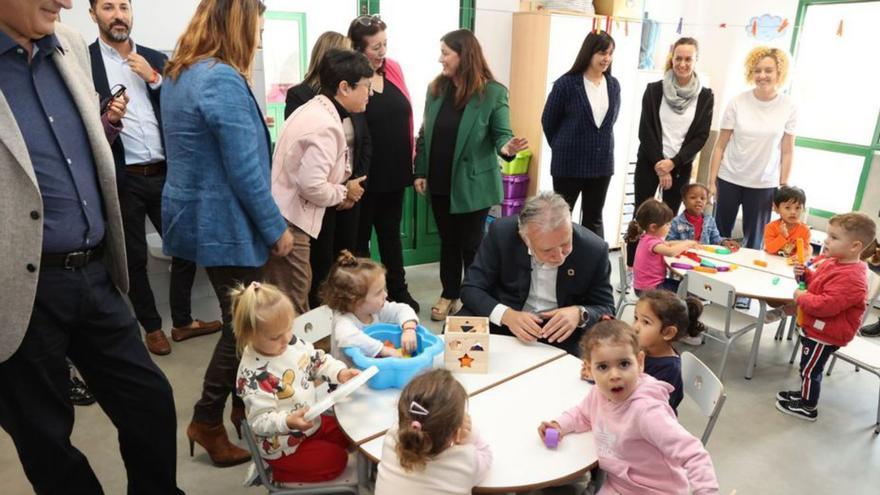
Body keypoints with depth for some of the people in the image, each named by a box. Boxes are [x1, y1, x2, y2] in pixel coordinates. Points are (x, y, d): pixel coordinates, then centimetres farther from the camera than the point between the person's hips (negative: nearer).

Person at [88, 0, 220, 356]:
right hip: (123, 179, -3)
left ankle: (182, 321, 26)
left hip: (164, 174, 4)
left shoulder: (155, 59, 11)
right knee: (134, 258, 9)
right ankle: (152, 327, 27)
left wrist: (154, 79, -5)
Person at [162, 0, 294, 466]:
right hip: (225, 223, -10)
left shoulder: (177, 74, 11)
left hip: (199, 215, 10)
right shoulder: (223, 80, -20)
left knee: (241, 319, 18)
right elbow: (244, 170, -21)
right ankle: (207, 420, 17)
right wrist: (276, 228, -13)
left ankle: (242, 405, 31)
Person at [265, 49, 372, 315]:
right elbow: (312, 186, -26)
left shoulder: (314, 109, 12)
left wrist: (344, 190, 7)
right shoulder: (326, 126, -20)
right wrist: (344, 192, -7)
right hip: (287, 222, -10)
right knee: (292, 308, 0)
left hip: (283, 215, 10)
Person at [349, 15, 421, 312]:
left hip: (395, 170, 6)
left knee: (391, 232, 18)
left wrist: (410, 154, 9)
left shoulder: (394, 69, 5)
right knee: (360, 236, 9)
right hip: (365, 174, -6)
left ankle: (398, 292, 31)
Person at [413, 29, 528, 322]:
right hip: (440, 181, 5)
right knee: (448, 241, 16)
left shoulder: (493, 92, -11)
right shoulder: (436, 88, 3)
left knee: (471, 244, 8)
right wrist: (420, 172, 5)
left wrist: (506, 147, -31)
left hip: (472, 183, -4)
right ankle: (449, 295, 31)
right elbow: (425, 134, 7)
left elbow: (501, 133, -8)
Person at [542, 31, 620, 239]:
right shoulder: (566, 83, -11)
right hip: (569, 162, -4)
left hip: (602, 163, 4)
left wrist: (600, 143, 14)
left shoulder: (614, 85, 4)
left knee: (594, 218, 13)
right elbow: (548, 120, -2)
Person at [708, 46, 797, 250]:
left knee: (754, 241, 6)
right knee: (719, 235, 7)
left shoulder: (789, 107, -4)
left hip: (764, 184, 0)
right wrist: (711, 181, -5)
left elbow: (787, 151, 0)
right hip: (729, 179, 0)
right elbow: (720, 145, -3)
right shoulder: (737, 102, -5)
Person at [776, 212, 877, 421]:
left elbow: (826, 305, -36)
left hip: (825, 335, -9)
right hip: (816, 329, 9)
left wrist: (802, 298, -21)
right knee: (810, 367, 25)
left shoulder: (850, 278, -30)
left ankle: (808, 407, 22)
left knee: (810, 369, 6)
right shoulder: (834, 262, 1)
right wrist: (804, 274, 0)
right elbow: (817, 282, 19)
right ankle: (805, 394, 44)